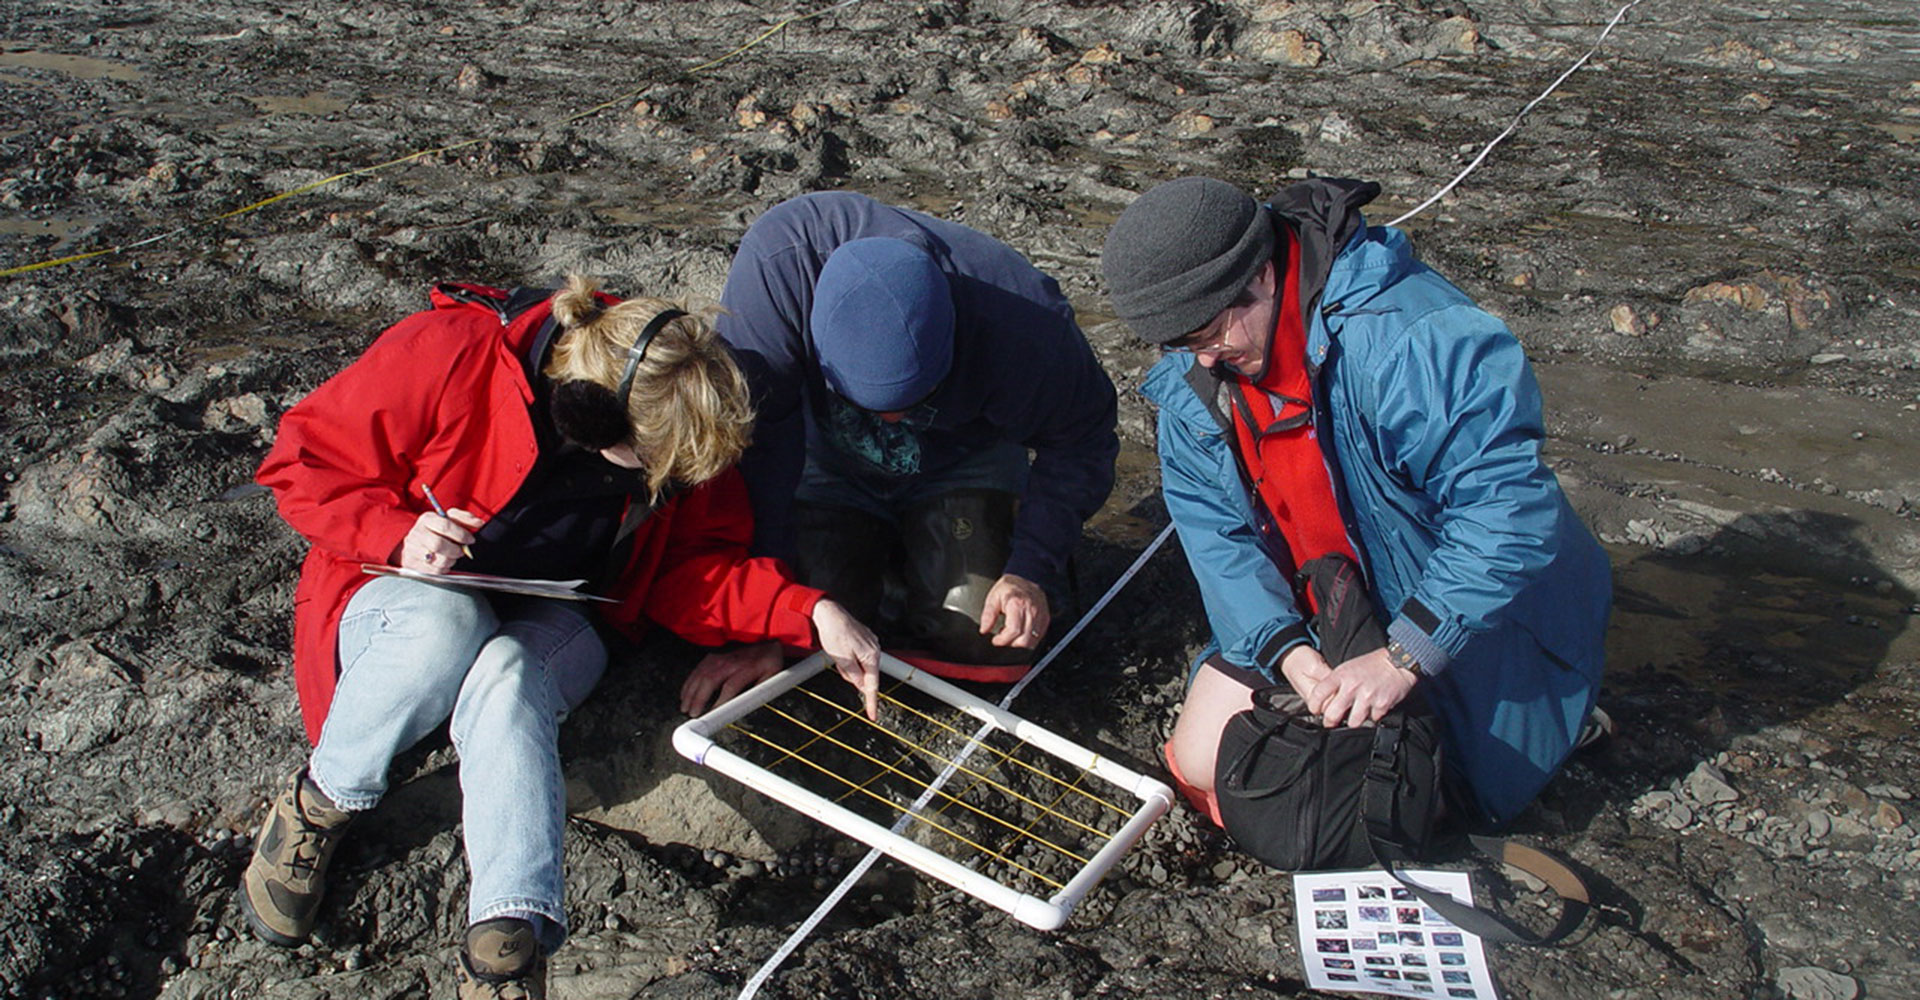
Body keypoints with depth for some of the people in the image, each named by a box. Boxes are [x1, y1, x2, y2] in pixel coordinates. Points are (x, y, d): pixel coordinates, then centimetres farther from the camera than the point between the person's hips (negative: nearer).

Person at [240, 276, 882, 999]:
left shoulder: (684, 423, -10)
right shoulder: (449, 356, -23)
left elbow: (689, 572, -3)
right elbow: (305, 458, -11)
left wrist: (809, 613, -18)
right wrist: (395, 534, -28)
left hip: (551, 626, 1)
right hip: (406, 602, -1)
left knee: (504, 674, -35)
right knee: (443, 621, -38)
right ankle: (318, 803, -13)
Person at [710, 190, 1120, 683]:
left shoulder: (1025, 325, -35)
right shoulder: (779, 259, -37)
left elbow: (1079, 442, -17)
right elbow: (755, 439, -33)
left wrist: (1032, 569, -25)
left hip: (963, 465, 0)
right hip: (829, 465, 1)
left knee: (974, 639, -16)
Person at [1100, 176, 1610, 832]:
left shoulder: (1409, 336, -32)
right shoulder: (1189, 380, -8)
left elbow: (1510, 502, -34)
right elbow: (1214, 530, -8)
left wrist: (1403, 656, -36)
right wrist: (1285, 648, -25)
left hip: (1464, 626, -6)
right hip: (1306, 624, 6)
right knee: (1204, 762, -1)